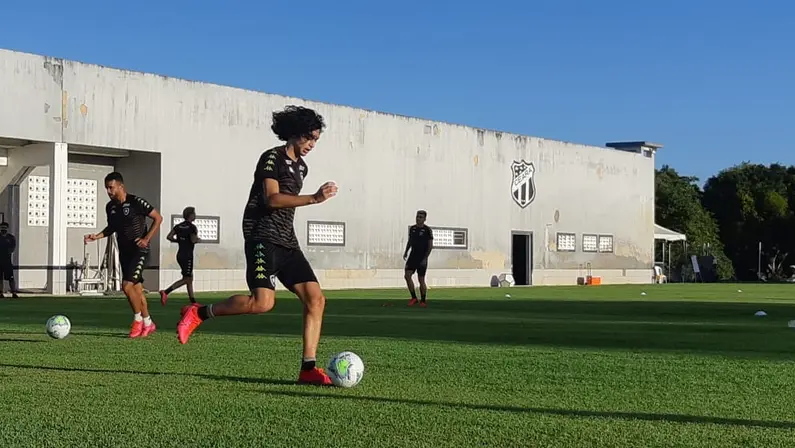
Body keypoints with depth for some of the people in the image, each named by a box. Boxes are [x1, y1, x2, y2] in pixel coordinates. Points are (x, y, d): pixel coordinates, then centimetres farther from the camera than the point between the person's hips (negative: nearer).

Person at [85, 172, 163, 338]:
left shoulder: (136, 202, -15)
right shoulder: (110, 207, 5)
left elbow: (158, 218, -9)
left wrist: (146, 239, -16)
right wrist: (97, 236, 3)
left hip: (139, 251, -7)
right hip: (124, 252, 7)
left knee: (127, 285, -18)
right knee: (137, 289, 11)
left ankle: (138, 319, 1)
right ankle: (148, 324, 22)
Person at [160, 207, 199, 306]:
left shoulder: (178, 226, 9)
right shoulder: (192, 227, -12)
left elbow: (169, 237, 4)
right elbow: (193, 240, -23)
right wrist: (198, 238, -1)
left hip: (180, 254, 9)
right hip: (187, 256, -9)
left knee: (190, 279, 14)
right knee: (186, 279, -7)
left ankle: (193, 302, 17)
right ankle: (165, 292, -20)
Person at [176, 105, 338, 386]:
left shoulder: (301, 167, 20)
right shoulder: (272, 158, -5)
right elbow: (272, 199, -18)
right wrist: (314, 199, -24)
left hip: (287, 242, 9)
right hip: (263, 238, -8)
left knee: (316, 299, -5)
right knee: (263, 302, -25)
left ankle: (308, 369, -4)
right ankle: (199, 313, -6)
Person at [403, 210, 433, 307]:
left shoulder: (427, 230, -8)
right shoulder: (412, 228, 7)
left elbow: (430, 246, -9)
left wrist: (425, 258, -16)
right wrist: (406, 251, 9)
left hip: (422, 258, -4)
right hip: (413, 256, 5)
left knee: (421, 280, -1)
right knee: (407, 275, -10)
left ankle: (423, 301, 12)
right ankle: (413, 298, 2)